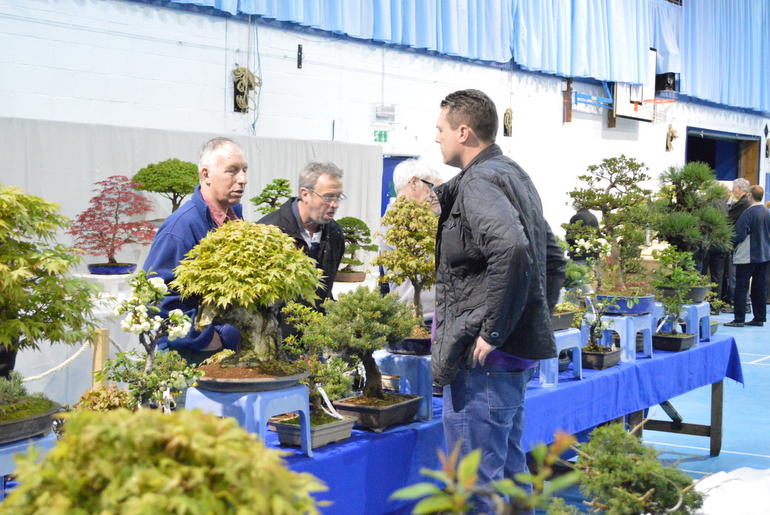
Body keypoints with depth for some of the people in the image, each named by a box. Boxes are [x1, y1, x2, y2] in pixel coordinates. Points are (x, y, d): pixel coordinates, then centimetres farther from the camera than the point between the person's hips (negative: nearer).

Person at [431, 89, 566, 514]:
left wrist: (491, 332, -25)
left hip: (484, 356, -10)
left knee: (476, 480, -4)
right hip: (520, 350, 10)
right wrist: (539, 318, 20)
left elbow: (511, 250, -32)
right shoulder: (515, 176, 18)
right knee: (509, 467, 19)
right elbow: (552, 258, 24)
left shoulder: (478, 183, -14)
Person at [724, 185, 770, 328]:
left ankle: (739, 319, -3)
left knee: (741, 287, -2)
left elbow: (740, 234, -17)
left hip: (747, 256, -7)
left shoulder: (748, 213, -17)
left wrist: (731, 241, 1)